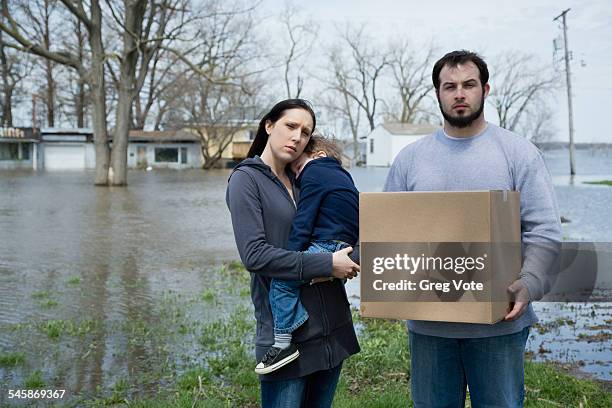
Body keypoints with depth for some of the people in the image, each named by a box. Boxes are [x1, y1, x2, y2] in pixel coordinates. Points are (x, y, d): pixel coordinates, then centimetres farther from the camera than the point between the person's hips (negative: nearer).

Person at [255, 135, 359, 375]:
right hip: (345, 246, 10)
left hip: (326, 247, -10)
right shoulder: (342, 176, 27)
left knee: (281, 281, -17)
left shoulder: (314, 173, -1)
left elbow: (303, 223, -9)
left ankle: (283, 343, -21)